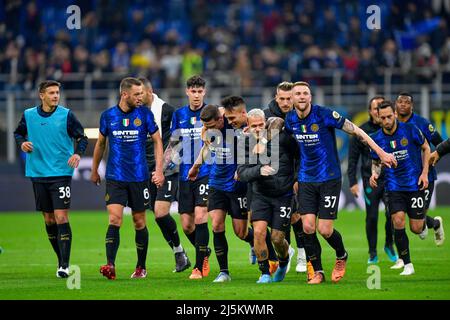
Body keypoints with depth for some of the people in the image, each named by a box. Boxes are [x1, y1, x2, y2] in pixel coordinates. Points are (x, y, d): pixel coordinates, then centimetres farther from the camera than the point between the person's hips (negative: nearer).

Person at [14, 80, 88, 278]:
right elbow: (18, 133, 20)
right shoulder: (28, 115, 5)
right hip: (38, 173, 3)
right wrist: (22, 143, -2)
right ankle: (61, 259, 22)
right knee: (49, 219, 9)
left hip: (61, 173, -3)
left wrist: (78, 154, -17)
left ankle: (65, 265, -11)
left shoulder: (66, 115, -3)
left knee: (61, 217, -12)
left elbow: (82, 137, 2)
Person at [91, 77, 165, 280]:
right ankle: (110, 266, -19)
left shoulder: (144, 114, -1)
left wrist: (159, 170, -4)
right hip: (115, 177, 0)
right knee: (114, 220, -13)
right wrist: (94, 170, 19)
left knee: (139, 222, 7)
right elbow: (100, 144, 15)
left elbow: (157, 141, 4)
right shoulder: (108, 116, 1)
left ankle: (141, 267, 20)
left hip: (139, 177, 0)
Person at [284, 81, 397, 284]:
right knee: (308, 226, -7)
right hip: (306, 180, 4)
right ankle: (317, 271, 10)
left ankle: (341, 256, 25)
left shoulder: (325, 115, -15)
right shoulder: (290, 120, -1)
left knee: (324, 229, -7)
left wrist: (381, 153, -10)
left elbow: (355, 131, -10)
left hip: (329, 178, -4)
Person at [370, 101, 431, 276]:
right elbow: (376, 162, 11)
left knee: (416, 228, -1)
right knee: (398, 222, -16)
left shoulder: (410, 130, -11)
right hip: (394, 187, 2)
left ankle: (430, 222, 39)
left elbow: (425, 148, 4)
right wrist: (374, 173, -11)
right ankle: (407, 264, -3)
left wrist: (424, 172, -4)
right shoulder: (376, 138, -4)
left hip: (415, 184, -1)